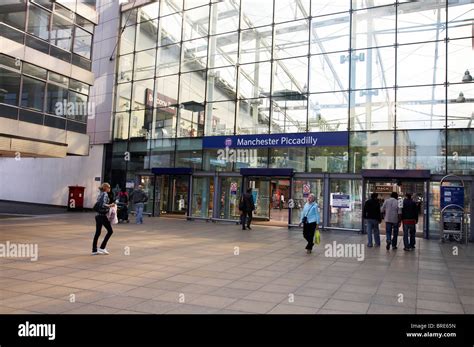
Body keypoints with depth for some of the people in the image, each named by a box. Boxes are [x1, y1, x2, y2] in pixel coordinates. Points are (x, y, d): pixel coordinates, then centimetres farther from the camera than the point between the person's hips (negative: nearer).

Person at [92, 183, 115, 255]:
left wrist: (108, 206, 18)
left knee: (97, 233, 10)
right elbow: (103, 205, -25)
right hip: (103, 216, -9)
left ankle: (94, 250, 13)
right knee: (110, 231, 2)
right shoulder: (105, 194, -12)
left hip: (98, 215, 9)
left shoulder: (100, 194, 14)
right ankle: (102, 247, 3)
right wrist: (110, 205, -13)